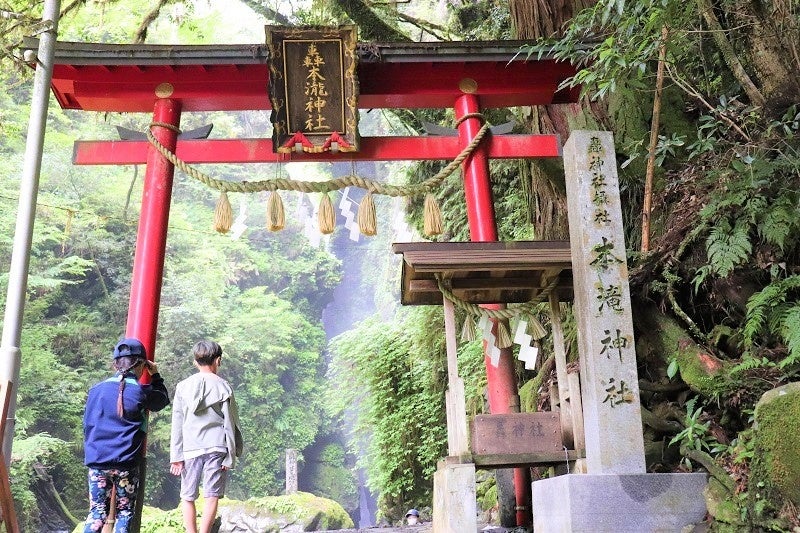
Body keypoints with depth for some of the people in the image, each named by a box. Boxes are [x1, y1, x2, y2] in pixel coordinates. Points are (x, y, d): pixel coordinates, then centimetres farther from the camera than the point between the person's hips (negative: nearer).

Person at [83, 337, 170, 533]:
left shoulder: (96, 390, 3)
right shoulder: (142, 392, -6)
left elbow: (87, 426, 12)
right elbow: (163, 399, 16)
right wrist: (155, 375, 28)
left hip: (97, 462, 3)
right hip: (126, 464, -3)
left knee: (97, 512, 9)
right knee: (124, 512, 8)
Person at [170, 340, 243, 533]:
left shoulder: (183, 387, 7)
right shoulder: (223, 387, 2)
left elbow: (177, 424, 5)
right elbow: (230, 424, 1)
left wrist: (176, 456, 6)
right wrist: (230, 456, 5)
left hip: (190, 448, 2)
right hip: (216, 447, -1)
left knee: (187, 497, 10)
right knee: (211, 496, -1)